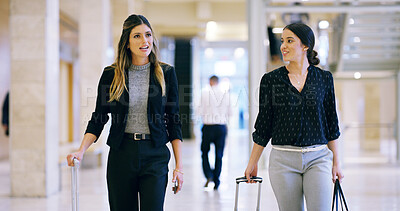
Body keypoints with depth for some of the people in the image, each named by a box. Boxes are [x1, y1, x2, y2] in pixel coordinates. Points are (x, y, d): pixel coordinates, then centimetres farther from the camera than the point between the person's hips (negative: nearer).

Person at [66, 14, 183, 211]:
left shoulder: (166, 73, 4)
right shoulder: (111, 75, 3)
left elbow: (174, 120, 5)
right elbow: (98, 119, 6)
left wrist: (178, 165, 0)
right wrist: (81, 151, -9)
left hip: (155, 156, -1)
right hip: (121, 155, 1)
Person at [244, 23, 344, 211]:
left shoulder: (324, 78, 4)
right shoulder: (271, 79, 1)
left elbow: (331, 123, 11)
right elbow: (263, 127, 7)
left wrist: (336, 162, 11)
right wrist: (252, 164, 8)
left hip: (318, 159, 0)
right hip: (283, 159, 0)